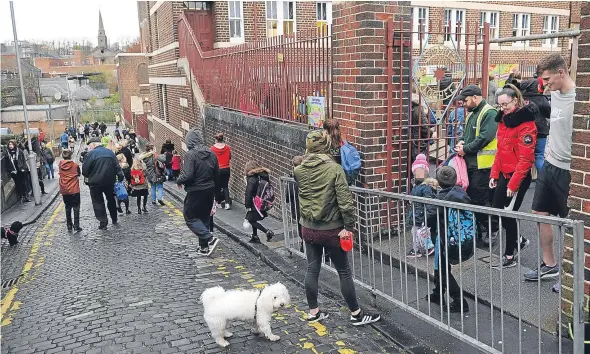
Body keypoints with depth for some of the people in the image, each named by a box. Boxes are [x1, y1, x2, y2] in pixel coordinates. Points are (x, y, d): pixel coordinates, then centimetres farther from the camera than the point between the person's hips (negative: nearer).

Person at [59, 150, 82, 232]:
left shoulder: (60, 165, -2)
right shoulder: (75, 165, -9)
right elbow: (79, 175, 7)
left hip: (64, 190, 3)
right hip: (74, 190, -3)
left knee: (67, 208, 13)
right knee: (76, 208, 2)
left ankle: (69, 226, 15)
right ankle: (76, 226, -4)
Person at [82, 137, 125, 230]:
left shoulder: (91, 154, -11)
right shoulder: (110, 152, 3)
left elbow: (85, 171, -10)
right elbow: (117, 167, 0)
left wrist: (89, 176, 9)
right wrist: (121, 177, 2)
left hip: (95, 183, -4)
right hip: (110, 181, 5)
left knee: (98, 202, 6)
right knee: (111, 200, 21)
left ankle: (103, 222, 3)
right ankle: (114, 220, 30)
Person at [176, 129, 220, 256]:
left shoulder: (190, 154, -16)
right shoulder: (211, 153, 4)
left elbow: (187, 175, -23)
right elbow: (217, 174, 8)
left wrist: (179, 181, -3)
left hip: (196, 192, -7)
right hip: (209, 191, 7)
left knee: (190, 217, 7)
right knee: (204, 218, 17)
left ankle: (209, 238, -9)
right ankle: (204, 247, 22)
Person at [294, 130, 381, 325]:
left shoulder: (299, 170, -4)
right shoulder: (334, 169, -16)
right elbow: (345, 200, -18)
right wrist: (349, 225, -10)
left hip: (308, 229, 4)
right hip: (331, 230, -4)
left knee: (312, 269, 16)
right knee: (344, 272, 9)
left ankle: (313, 312, 27)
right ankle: (356, 314, 21)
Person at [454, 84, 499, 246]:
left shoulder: (489, 113, -13)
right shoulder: (472, 114, 17)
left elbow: (485, 137, -23)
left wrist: (466, 149, -15)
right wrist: (462, 142, 3)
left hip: (483, 165, -9)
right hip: (470, 163, 9)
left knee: (481, 199, -5)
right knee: (471, 197, 14)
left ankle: (490, 231, 9)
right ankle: (476, 229, 27)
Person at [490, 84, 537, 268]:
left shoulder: (526, 124, -16)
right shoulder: (503, 120, 10)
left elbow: (525, 158, -19)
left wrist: (513, 184, -19)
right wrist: (494, 174, 10)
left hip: (519, 177, -8)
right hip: (504, 174, 8)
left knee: (509, 213, -2)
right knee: (496, 209, 11)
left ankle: (509, 256, 13)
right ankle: (519, 239, 32)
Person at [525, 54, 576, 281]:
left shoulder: (577, 98, -21)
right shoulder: (555, 94, 7)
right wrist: (548, 149, 14)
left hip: (567, 169, -9)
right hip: (550, 164, 9)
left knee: (569, 221, 4)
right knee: (540, 213, 14)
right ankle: (549, 265, 28)